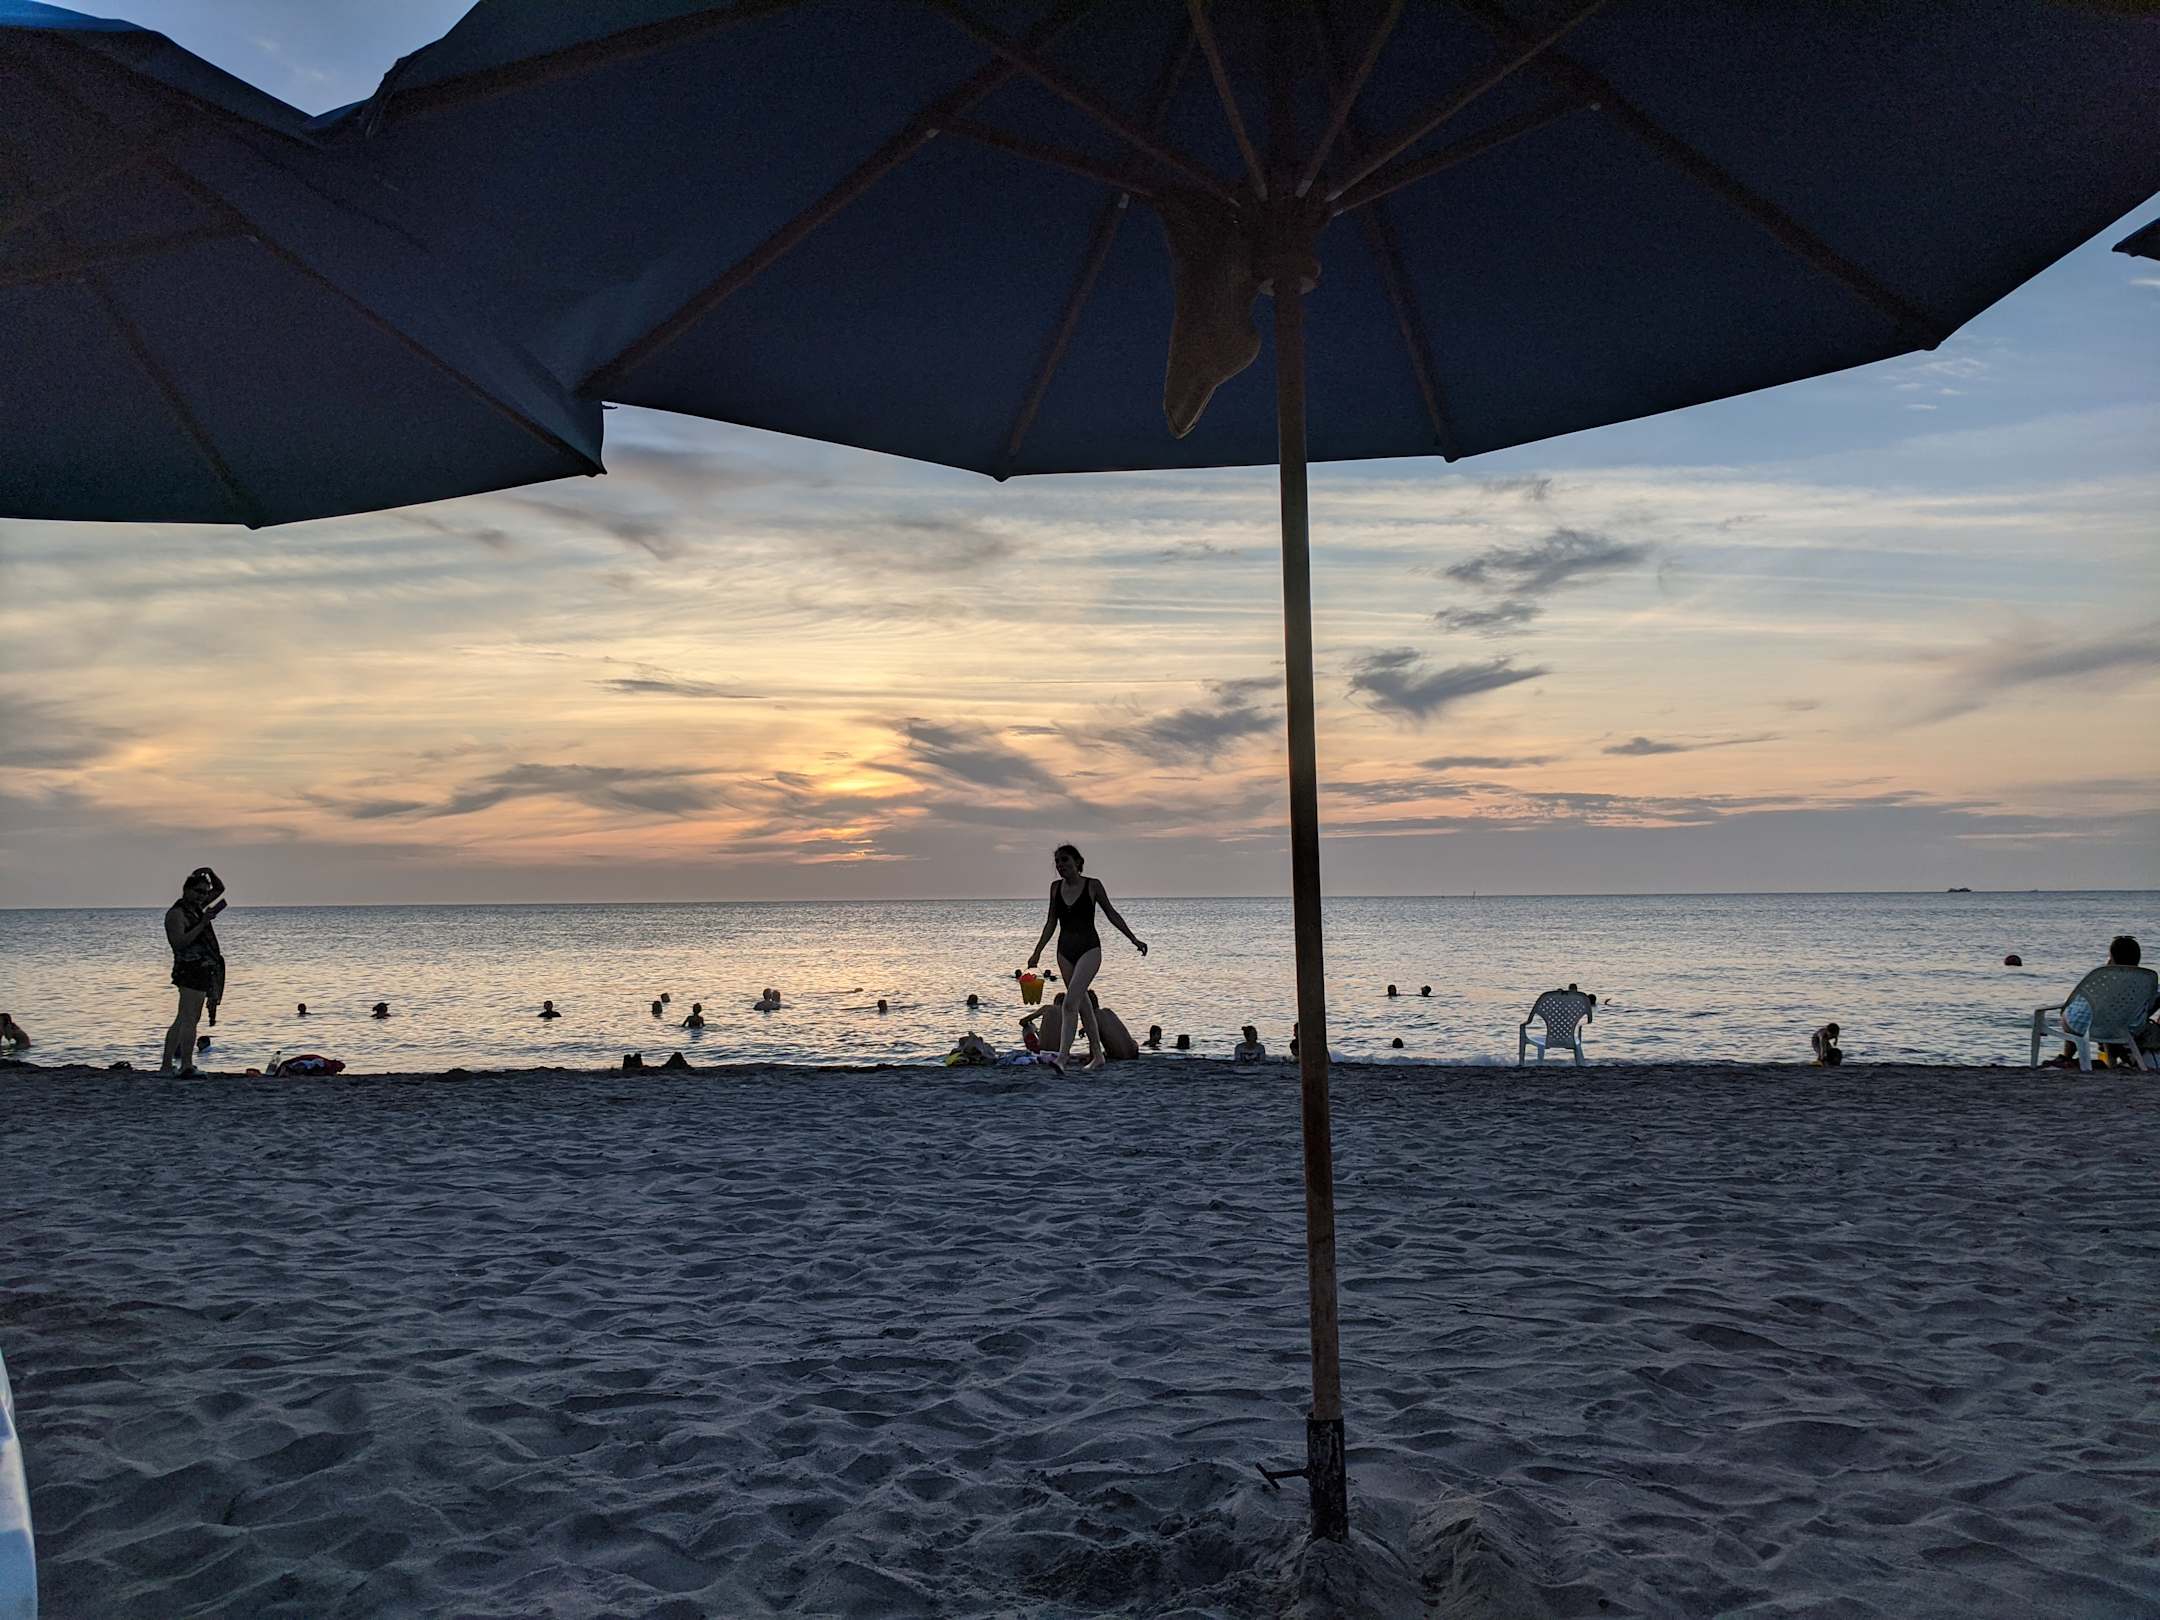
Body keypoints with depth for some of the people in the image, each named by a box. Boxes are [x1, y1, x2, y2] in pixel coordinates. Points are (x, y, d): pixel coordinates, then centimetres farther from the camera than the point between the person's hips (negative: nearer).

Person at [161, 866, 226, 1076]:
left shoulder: (196, 908, 15)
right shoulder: (176, 913, -9)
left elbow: (220, 889, 27)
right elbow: (180, 942, -22)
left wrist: (211, 874, 9)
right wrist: (202, 924, -25)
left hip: (204, 971, 10)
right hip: (191, 970, -10)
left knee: (182, 1020, 13)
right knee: (188, 1019, -11)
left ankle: (166, 1066, 19)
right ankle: (186, 1066, -12)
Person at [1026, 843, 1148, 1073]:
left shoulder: (1092, 885, -6)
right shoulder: (1055, 888, 6)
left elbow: (1111, 914, 4)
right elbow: (1051, 922, 15)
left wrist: (1134, 939, 4)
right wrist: (1037, 951, 13)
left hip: (1089, 948, -5)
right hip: (1065, 950, 5)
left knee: (1072, 997, -20)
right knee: (1082, 1002, 10)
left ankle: (1062, 1056, -25)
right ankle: (1098, 1056, 20)